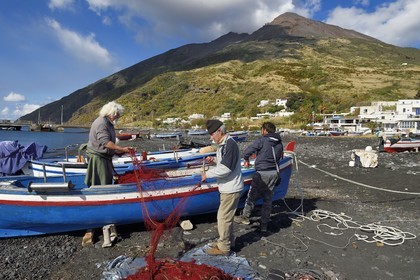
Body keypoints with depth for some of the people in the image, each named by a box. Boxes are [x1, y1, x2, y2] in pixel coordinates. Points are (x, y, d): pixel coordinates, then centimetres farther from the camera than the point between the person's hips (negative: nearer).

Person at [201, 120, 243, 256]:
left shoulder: (229, 144, -22)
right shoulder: (223, 144, 11)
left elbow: (225, 168, -26)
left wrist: (208, 174, -16)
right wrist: (214, 159, 6)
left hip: (231, 189, -10)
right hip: (228, 187, 10)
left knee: (223, 217, 0)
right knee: (227, 216, 21)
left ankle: (223, 247, 14)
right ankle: (228, 241, 36)